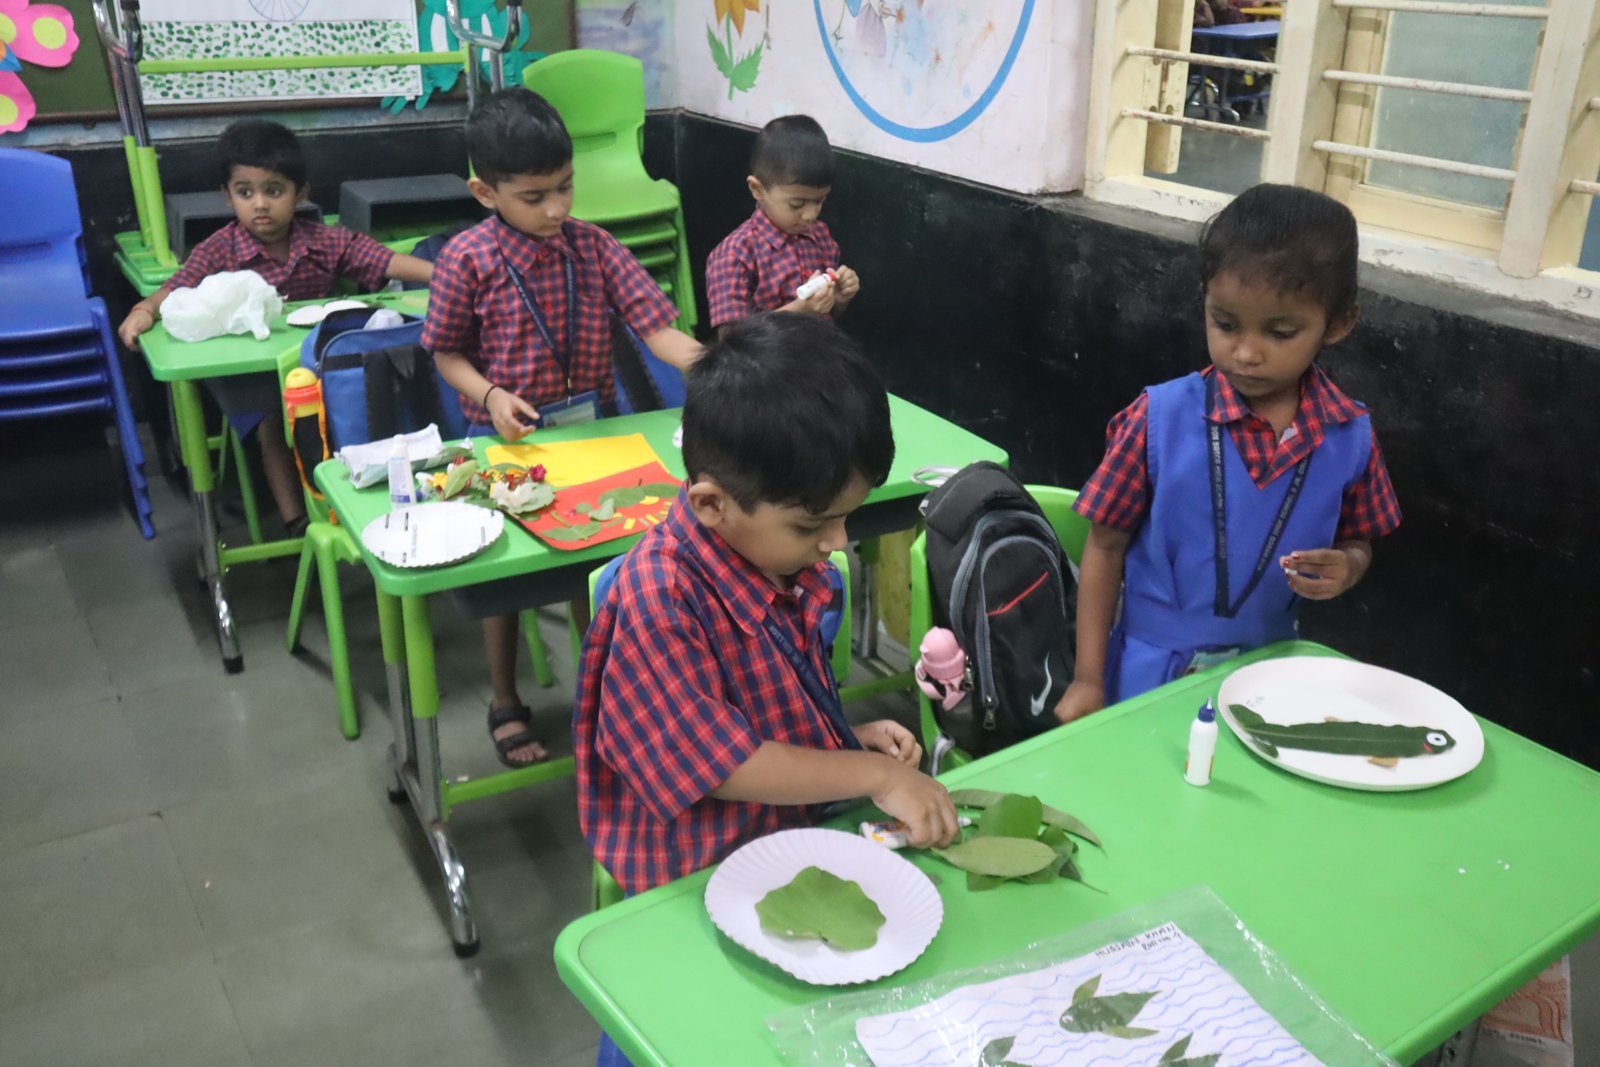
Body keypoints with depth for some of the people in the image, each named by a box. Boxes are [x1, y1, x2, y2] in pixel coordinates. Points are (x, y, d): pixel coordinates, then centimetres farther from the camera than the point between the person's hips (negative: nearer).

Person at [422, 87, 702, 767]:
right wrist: (492, 395, -23)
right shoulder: (467, 260, -14)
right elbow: (447, 353, -4)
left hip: (589, 428, 3)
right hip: (507, 439, -2)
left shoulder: (593, 247, -7)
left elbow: (656, 328, -12)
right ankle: (505, 704, 32)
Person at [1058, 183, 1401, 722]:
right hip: (1152, 675, -2)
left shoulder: (1351, 435, -9)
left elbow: (1356, 541, 7)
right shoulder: (1159, 419, -17)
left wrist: (1345, 568, -18)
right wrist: (1088, 679, -9)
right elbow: (1106, 546, -9)